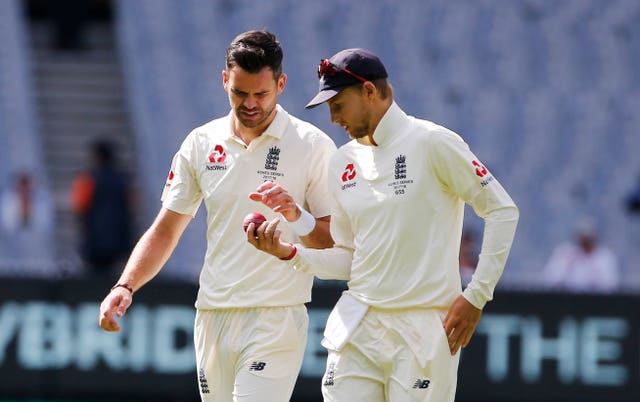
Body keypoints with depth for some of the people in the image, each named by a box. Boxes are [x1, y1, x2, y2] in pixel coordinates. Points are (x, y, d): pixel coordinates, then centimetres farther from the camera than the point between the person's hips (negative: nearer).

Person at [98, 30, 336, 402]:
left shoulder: (313, 146, -2)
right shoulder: (201, 144, 10)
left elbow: (339, 243, -2)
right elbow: (165, 231, 14)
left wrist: (296, 216, -21)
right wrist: (125, 287, -1)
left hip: (276, 320, -5)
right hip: (212, 317, 5)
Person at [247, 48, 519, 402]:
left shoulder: (432, 143, -6)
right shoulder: (343, 163, 13)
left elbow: (503, 211, -6)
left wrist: (475, 296, -10)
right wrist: (290, 253, 0)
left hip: (423, 330, -6)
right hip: (358, 325, 6)